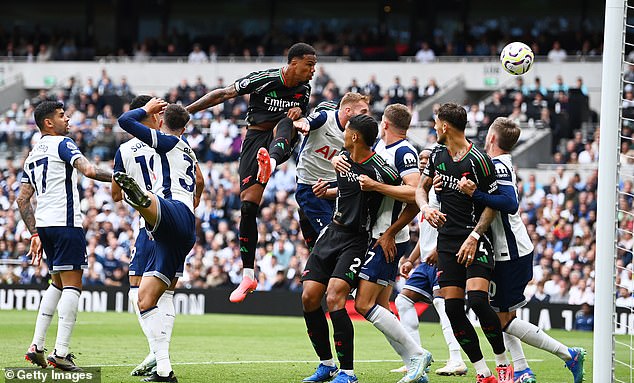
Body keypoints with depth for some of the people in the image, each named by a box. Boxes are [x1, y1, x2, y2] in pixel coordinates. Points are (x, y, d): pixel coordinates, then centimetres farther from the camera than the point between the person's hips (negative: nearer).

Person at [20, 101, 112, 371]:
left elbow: (22, 200, 19)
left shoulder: (32, 156, 20)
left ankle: (36, 347, 11)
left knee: (58, 284, 19)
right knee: (72, 286, -6)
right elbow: (88, 170, -20)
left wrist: (35, 234, 19)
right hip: (66, 222, -8)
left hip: (43, 224, 8)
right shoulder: (62, 144, -4)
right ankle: (60, 353, -14)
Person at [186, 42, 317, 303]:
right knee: (247, 206, -10)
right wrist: (185, 111, -7)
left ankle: (270, 163, -69)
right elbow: (224, 94, -5)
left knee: (286, 123, -34)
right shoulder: (263, 79, -11)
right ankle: (248, 276, 0)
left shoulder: (304, 90, 4)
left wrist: (300, 114, -5)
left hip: (282, 142, 2)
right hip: (255, 139, -2)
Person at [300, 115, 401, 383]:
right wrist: (326, 192, 11)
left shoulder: (379, 170, -18)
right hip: (333, 231, 8)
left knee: (334, 298, -22)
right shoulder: (343, 158, 6)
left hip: (357, 240, -8)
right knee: (309, 298, 0)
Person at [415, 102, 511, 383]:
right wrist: (425, 207, -3)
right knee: (453, 308, -4)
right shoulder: (437, 155, 9)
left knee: (477, 300, -22)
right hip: (447, 241, 6)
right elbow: (421, 187, 20)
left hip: (475, 239, -6)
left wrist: (474, 237, -16)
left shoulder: (478, 160, -11)